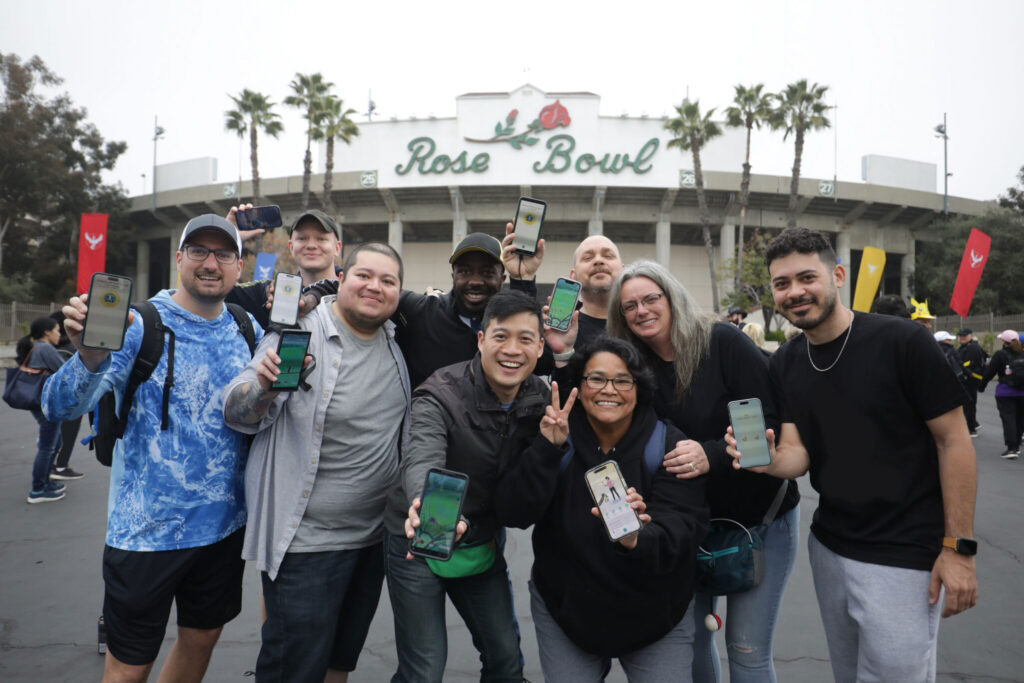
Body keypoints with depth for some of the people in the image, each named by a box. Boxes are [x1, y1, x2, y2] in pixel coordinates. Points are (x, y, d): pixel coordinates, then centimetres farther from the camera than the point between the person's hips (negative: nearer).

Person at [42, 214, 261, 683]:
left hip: (223, 525, 4)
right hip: (148, 532, -4)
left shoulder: (248, 332, 2)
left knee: (201, 640, 21)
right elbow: (58, 408, -18)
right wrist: (90, 358, -40)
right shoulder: (140, 326, -12)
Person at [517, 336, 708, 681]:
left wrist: (637, 541, -44)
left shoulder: (670, 445, -12)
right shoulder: (553, 438, -9)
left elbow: (680, 529, -23)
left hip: (657, 614, 0)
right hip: (565, 610, 1)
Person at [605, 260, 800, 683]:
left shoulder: (723, 342, -16)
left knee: (747, 649, 1)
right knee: (693, 635, 13)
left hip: (760, 517, -4)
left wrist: (711, 455, -36)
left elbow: (771, 423, -18)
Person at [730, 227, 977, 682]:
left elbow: (954, 442, -11)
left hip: (902, 555, -5)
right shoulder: (784, 364, 1)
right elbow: (798, 453, 0)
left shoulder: (903, 342, -16)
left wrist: (958, 547, -12)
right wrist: (769, 461, -23)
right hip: (827, 546, 6)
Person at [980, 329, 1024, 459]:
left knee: (1008, 418, -4)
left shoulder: (1000, 355, -8)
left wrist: (981, 386, 3)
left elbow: (989, 372, -8)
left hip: (1005, 392, -5)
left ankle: (1011, 448, -10)